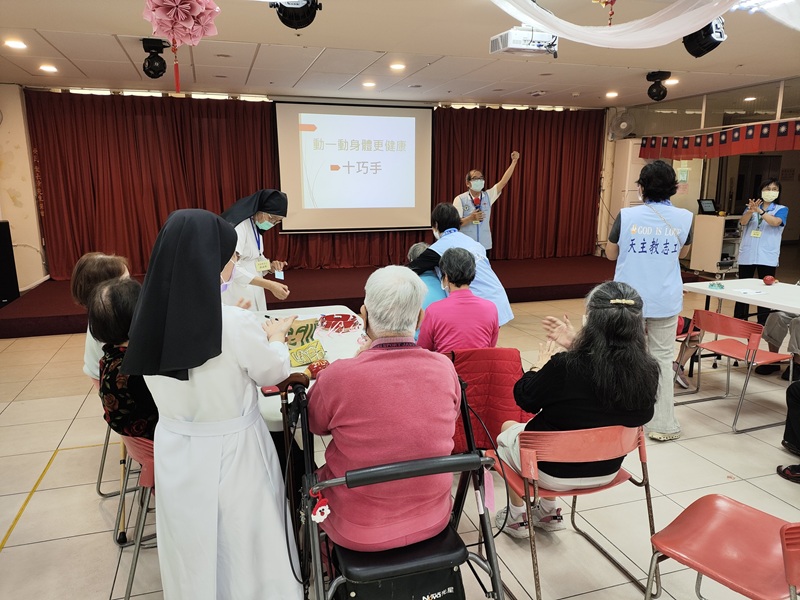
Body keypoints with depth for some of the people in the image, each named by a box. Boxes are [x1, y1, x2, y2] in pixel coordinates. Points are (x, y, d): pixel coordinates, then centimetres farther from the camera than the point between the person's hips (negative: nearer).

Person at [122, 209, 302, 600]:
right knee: (240, 543, 18)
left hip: (176, 450, 5)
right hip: (230, 451, -5)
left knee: (191, 541, 25)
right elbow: (275, 373, -7)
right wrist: (276, 335, 12)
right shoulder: (236, 324, -25)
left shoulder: (152, 317, -10)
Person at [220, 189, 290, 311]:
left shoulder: (256, 227, 8)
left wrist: (270, 266, -4)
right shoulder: (238, 226, -18)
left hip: (253, 294, 8)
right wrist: (270, 285, -31)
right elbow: (232, 269, -26)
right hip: (238, 296, -8)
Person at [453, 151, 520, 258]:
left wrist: (514, 161, -8)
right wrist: (471, 218, -24)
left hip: (485, 245, 4)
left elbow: (503, 181, -2)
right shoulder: (460, 199, -6)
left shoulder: (488, 196, 5)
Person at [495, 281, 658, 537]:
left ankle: (517, 518, 39)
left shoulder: (564, 366, -33)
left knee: (508, 429, 27)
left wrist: (542, 362, 0)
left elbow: (524, 398, -14)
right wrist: (574, 346, 5)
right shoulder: (649, 370, -18)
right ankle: (549, 512, 41)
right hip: (606, 470, 5)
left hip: (553, 472, -5)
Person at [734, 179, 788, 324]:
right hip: (747, 255, 2)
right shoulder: (751, 207, 10)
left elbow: (775, 222, -17)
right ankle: (739, 321, 12)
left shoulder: (781, 209, 5)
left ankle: (763, 323, 7)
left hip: (767, 257, -1)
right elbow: (743, 222, -9)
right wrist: (751, 211, -30)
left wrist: (759, 211, -34)